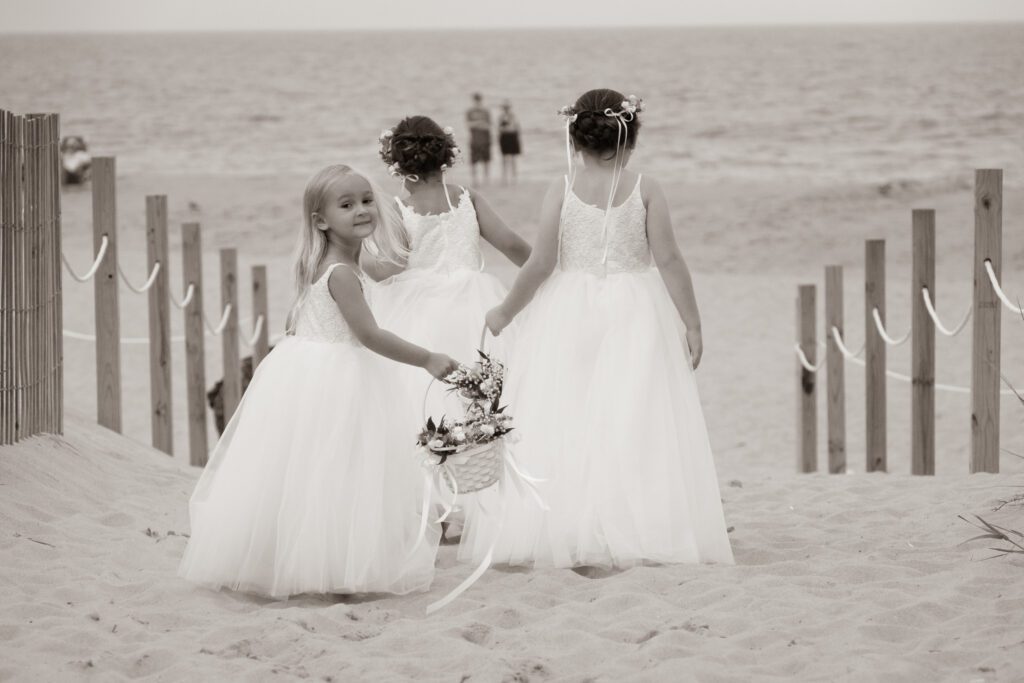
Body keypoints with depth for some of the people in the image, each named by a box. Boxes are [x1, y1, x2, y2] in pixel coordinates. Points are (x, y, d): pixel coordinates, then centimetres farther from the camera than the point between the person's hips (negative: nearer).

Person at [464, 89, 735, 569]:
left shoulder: (563, 189, -4)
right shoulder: (644, 189, -4)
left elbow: (540, 264, -6)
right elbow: (668, 260, -7)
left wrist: (504, 313, 7)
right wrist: (691, 323, 0)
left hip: (569, 313, 0)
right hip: (632, 313, 0)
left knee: (561, 423, 5)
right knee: (629, 423, 1)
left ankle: (565, 535, 3)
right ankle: (625, 539, -4)